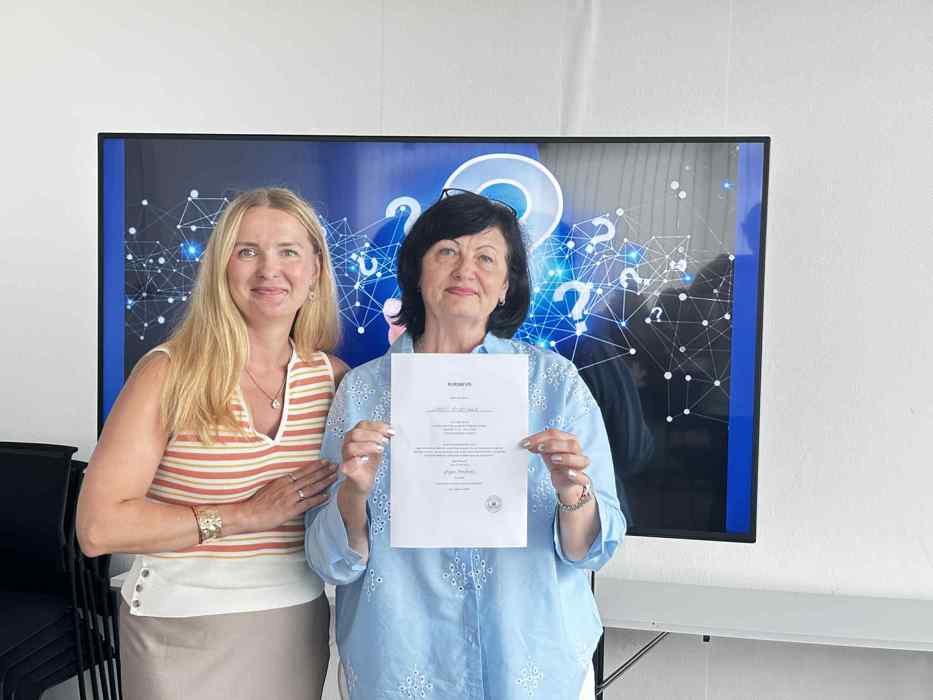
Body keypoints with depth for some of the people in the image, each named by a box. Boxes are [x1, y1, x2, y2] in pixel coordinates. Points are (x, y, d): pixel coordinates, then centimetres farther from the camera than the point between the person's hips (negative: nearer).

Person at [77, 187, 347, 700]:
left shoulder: (335, 378, -2)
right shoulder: (169, 372, -12)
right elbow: (98, 527, -16)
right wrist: (246, 515, -20)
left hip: (298, 623, 4)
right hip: (184, 632, -3)